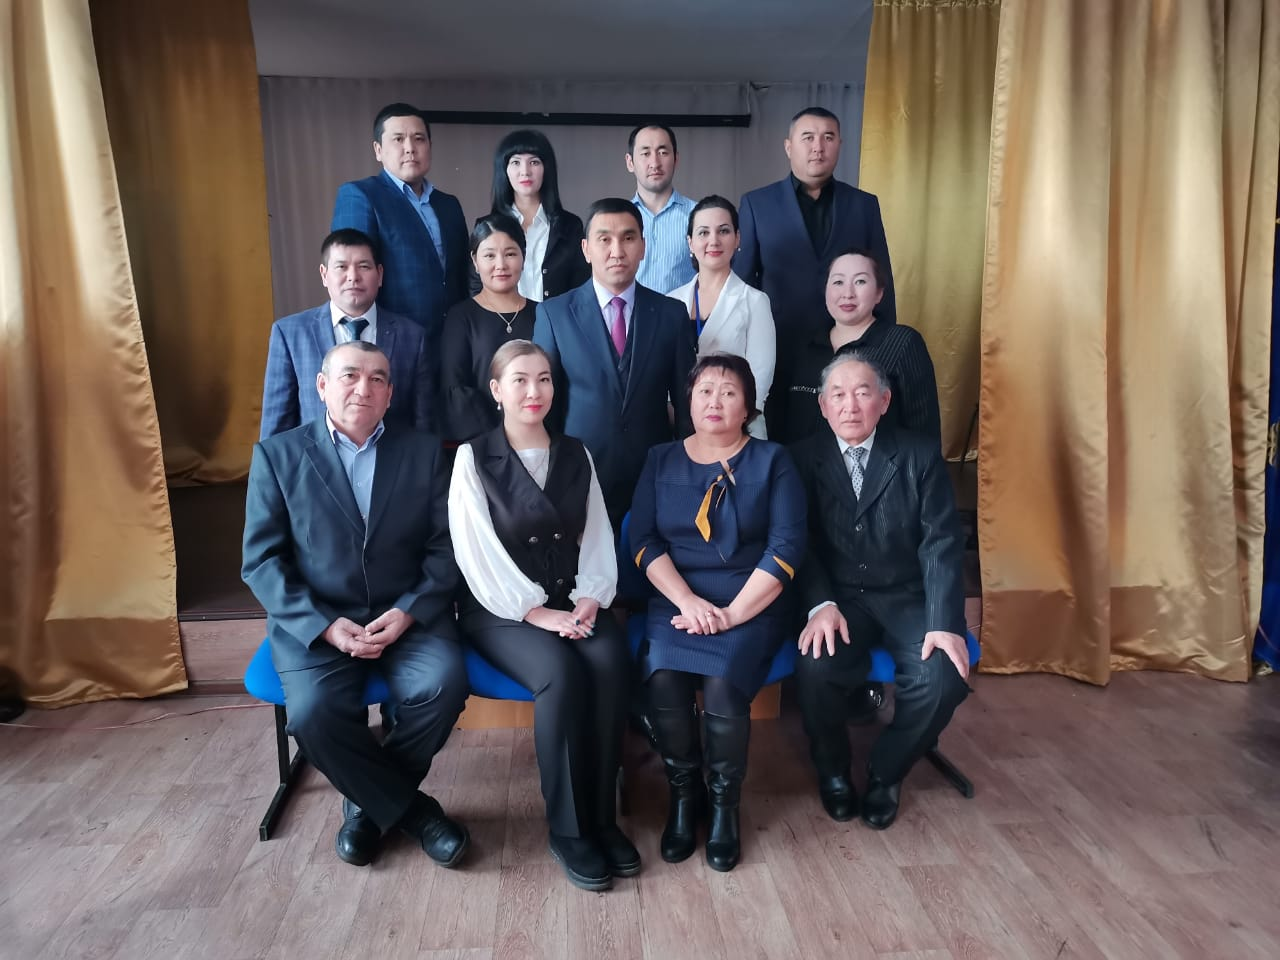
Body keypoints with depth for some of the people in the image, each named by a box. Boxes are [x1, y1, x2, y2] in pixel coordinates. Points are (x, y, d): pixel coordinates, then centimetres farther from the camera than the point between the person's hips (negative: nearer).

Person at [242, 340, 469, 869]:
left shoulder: (423, 451, 6)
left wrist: (408, 612, -15)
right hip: (314, 621, 0)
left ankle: (372, 799, 4)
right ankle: (407, 806, 0)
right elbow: (261, 560, -2)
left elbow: (444, 547, 2)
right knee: (313, 711, -27)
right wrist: (325, 625, -15)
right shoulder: (277, 454, 3)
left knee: (443, 684, -26)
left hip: (408, 615, 1)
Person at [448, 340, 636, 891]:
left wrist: (590, 601, -9)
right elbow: (478, 552, -9)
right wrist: (536, 612, -16)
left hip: (572, 603, 4)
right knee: (562, 674, -31)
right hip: (503, 611, -3)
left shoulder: (575, 455, 12)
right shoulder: (474, 458, -1)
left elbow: (597, 537, 8)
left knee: (611, 663, -27)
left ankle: (602, 815, -12)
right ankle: (568, 829, -14)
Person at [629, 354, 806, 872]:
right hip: (676, 602, 2)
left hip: (750, 606, -1)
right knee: (663, 681, -27)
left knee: (723, 687, -28)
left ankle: (724, 801, 0)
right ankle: (683, 794, 0)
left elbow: (786, 546, -5)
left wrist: (733, 612, -14)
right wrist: (689, 602, -13)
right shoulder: (660, 460, 10)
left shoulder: (772, 461, 5)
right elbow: (643, 540, 1)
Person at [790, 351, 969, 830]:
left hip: (907, 598, 1)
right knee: (816, 667, -29)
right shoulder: (803, 458, 2)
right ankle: (832, 770, 5)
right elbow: (801, 543, -5)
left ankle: (885, 773, 7)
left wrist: (944, 623, -19)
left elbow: (941, 544, -6)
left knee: (943, 678, -25)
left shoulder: (920, 455, 1)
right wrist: (821, 605, -23)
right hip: (837, 598, 0)